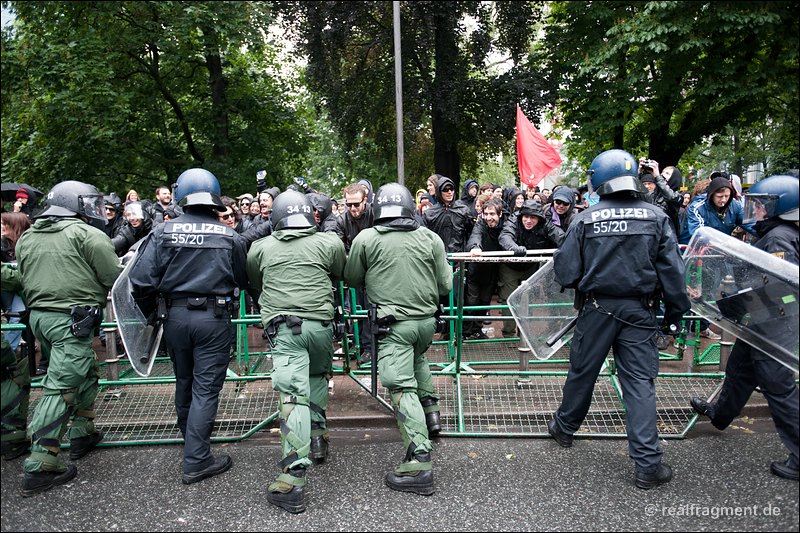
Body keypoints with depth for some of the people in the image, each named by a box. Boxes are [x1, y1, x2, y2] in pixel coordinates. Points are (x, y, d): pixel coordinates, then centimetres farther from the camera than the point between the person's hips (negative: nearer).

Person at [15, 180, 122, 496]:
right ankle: (39, 467, -3)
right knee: (61, 388, -6)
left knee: (86, 371, 23)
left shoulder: (26, 238, 16)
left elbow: (25, 279, 20)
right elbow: (114, 278, -9)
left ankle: (81, 435, 32)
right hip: (73, 319, -9)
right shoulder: (87, 234, -8)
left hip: (39, 315, 9)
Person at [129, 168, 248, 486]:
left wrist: (150, 312, 9)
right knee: (206, 388, 3)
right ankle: (196, 460, 4)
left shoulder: (163, 232, -4)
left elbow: (140, 280, -7)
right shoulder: (229, 237, -5)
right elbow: (243, 281, 3)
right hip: (214, 319, -3)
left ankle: (190, 435, 44)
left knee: (184, 382, 21)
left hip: (175, 316, 3)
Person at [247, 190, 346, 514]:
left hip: (282, 326, -1)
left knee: (293, 396, -9)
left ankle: (293, 479, -13)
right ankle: (317, 436, 25)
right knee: (318, 376, 28)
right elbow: (340, 275, 22)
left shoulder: (261, 247, 10)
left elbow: (253, 281, 25)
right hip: (320, 322, 1)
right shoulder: (329, 242, 6)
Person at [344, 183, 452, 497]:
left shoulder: (366, 239, -4)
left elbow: (352, 279, 8)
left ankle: (419, 464, -7)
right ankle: (430, 408, 34)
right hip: (427, 320, 4)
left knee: (403, 389, -4)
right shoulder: (430, 238, 1)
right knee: (417, 358, 35)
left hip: (394, 324, -4)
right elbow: (445, 285, 5)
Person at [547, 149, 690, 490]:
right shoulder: (655, 217, -3)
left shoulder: (585, 219, -6)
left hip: (596, 309, 0)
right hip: (639, 311, 1)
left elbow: (565, 272, -9)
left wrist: (582, 283, 14)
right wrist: (676, 312, 5)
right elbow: (672, 271, -4)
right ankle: (648, 464, 6)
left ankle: (564, 427, 37)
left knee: (582, 372, 16)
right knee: (640, 383, 4)